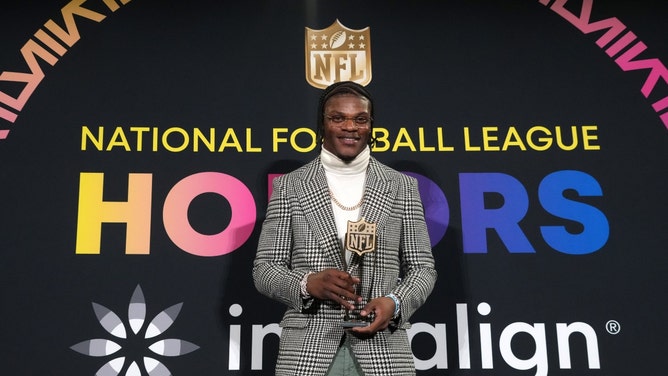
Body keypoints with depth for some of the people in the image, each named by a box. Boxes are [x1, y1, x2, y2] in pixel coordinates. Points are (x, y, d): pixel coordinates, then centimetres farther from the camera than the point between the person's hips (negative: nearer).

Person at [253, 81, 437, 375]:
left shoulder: (402, 187, 5)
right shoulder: (289, 186, 3)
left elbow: (422, 267, 6)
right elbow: (264, 268, 2)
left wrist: (394, 303, -13)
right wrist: (308, 284, -16)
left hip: (383, 348, 1)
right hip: (307, 348, 0)